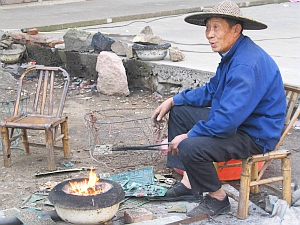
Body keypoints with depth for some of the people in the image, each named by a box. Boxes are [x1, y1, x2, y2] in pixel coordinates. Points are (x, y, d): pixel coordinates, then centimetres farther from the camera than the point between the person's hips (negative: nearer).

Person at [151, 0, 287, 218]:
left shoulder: (247, 65, -29)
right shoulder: (232, 54, 6)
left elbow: (227, 120, -33)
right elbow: (211, 91, 20)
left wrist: (188, 136, -20)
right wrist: (174, 100, 12)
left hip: (256, 135, -11)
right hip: (234, 119, 11)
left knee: (189, 147, -29)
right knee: (179, 111, 14)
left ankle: (218, 198, -1)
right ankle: (189, 182, 14)